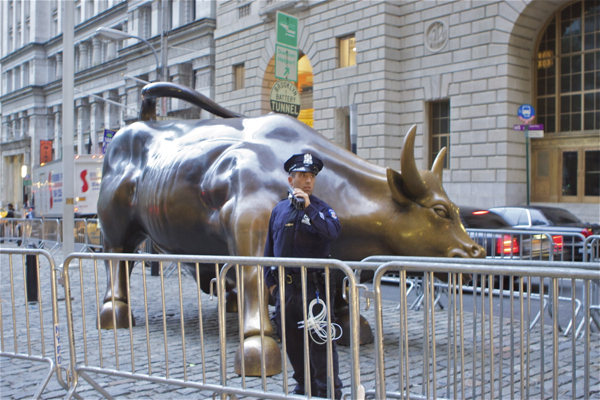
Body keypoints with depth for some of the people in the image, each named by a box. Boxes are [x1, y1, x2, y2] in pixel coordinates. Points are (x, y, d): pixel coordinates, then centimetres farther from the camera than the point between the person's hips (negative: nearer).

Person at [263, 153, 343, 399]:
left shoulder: (321, 208, -2)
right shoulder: (279, 210, 10)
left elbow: (333, 232, -24)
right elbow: (270, 248, 16)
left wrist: (309, 207, -27)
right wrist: (270, 281, 12)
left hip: (314, 286, -5)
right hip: (286, 286, 5)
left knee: (320, 341, -4)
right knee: (292, 341, 14)